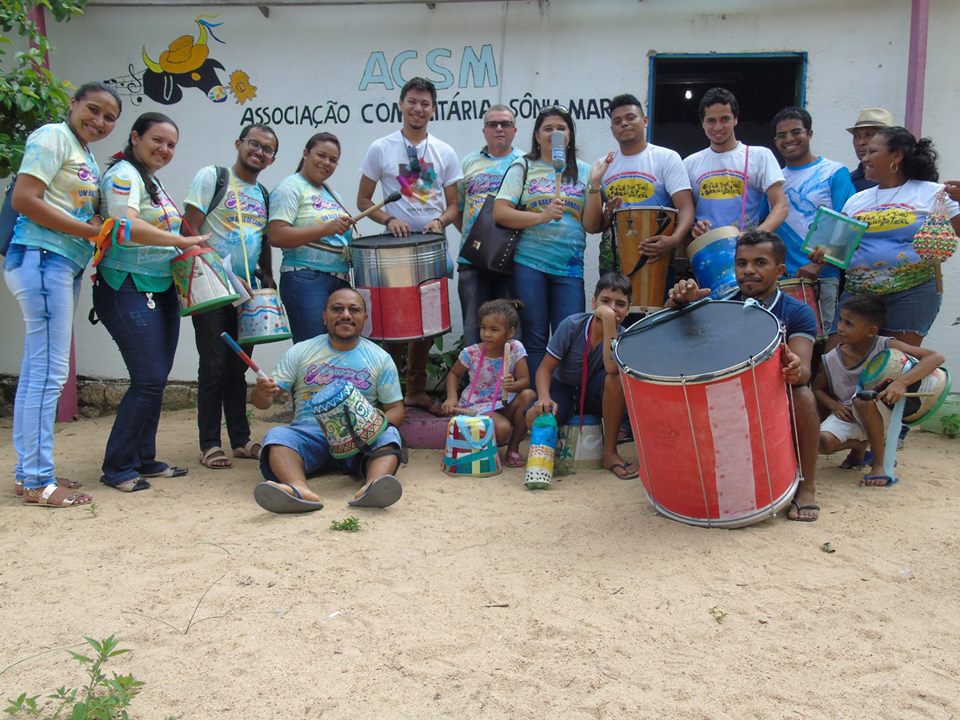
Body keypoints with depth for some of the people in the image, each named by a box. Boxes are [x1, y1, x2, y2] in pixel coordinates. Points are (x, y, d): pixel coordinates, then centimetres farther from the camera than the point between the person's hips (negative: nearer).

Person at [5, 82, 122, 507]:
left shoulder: (86, 154, 21)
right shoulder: (54, 137, -5)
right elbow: (24, 199, -15)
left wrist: (96, 226, -1)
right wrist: (88, 230, -15)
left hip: (65, 265, 9)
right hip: (41, 259, -9)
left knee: (38, 371, 11)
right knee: (49, 371, -8)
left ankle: (29, 472, 18)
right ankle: (38, 481, -2)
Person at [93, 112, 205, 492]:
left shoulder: (153, 181, 19)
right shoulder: (123, 175, -10)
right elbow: (127, 225, -27)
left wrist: (186, 248, 10)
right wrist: (182, 241, -24)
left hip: (161, 289, 10)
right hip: (129, 290, -10)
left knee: (155, 380, 11)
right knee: (148, 380, -11)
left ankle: (144, 459, 21)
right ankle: (117, 468, -1)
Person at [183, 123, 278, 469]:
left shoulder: (264, 194, 15)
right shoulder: (212, 177, -4)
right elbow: (190, 230, -10)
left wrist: (268, 279, 9)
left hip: (246, 291, 6)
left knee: (238, 367, 11)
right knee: (214, 366, -3)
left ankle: (241, 439, 18)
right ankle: (209, 444, 5)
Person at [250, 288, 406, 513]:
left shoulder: (381, 359, 12)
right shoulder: (300, 352, 11)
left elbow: (396, 409, 11)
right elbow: (260, 401, 7)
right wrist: (263, 393, -20)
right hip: (309, 433, 0)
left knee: (389, 435, -31)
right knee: (277, 435, -31)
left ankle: (373, 487, -60)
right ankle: (300, 491, -59)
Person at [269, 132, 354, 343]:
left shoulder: (330, 192, 20)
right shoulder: (291, 187, -4)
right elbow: (276, 236, -17)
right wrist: (326, 229, -22)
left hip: (340, 280, 8)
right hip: (305, 281, -8)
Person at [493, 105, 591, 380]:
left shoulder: (583, 172, 11)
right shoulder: (523, 168, 6)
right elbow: (500, 213, -5)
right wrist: (541, 216, -17)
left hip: (570, 267, 2)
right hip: (528, 264, -1)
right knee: (535, 339, 3)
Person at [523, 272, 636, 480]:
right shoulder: (572, 325, -19)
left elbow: (612, 368, -40)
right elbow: (545, 368, -15)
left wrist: (609, 321, -41)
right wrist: (544, 397, -35)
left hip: (594, 394, 1)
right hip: (563, 388, -1)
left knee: (617, 376, -33)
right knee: (536, 418, -34)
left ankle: (610, 453, -18)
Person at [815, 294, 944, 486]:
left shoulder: (886, 347, -16)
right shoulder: (830, 360, -7)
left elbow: (936, 357, -24)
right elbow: (818, 388, 12)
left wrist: (901, 382, -38)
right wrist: (835, 406, -10)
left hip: (881, 416, -3)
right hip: (847, 415, 3)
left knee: (863, 399, -37)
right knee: (822, 442, -27)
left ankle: (878, 465, -17)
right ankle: (859, 445, 12)